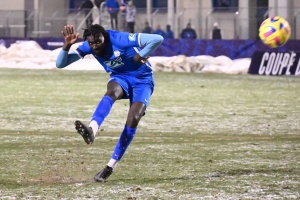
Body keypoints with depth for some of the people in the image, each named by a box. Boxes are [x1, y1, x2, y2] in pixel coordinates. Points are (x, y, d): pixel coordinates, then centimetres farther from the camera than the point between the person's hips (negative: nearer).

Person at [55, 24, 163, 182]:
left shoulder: (121, 39, -27)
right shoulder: (88, 47, -12)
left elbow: (157, 39, -28)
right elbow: (60, 64, -14)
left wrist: (140, 56, -21)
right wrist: (67, 45, -30)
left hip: (142, 81, -3)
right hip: (119, 78, 3)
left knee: (133, 119, -22)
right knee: (111, 93, -35)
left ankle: (111, 166, -17)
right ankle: (91, 130, -63)